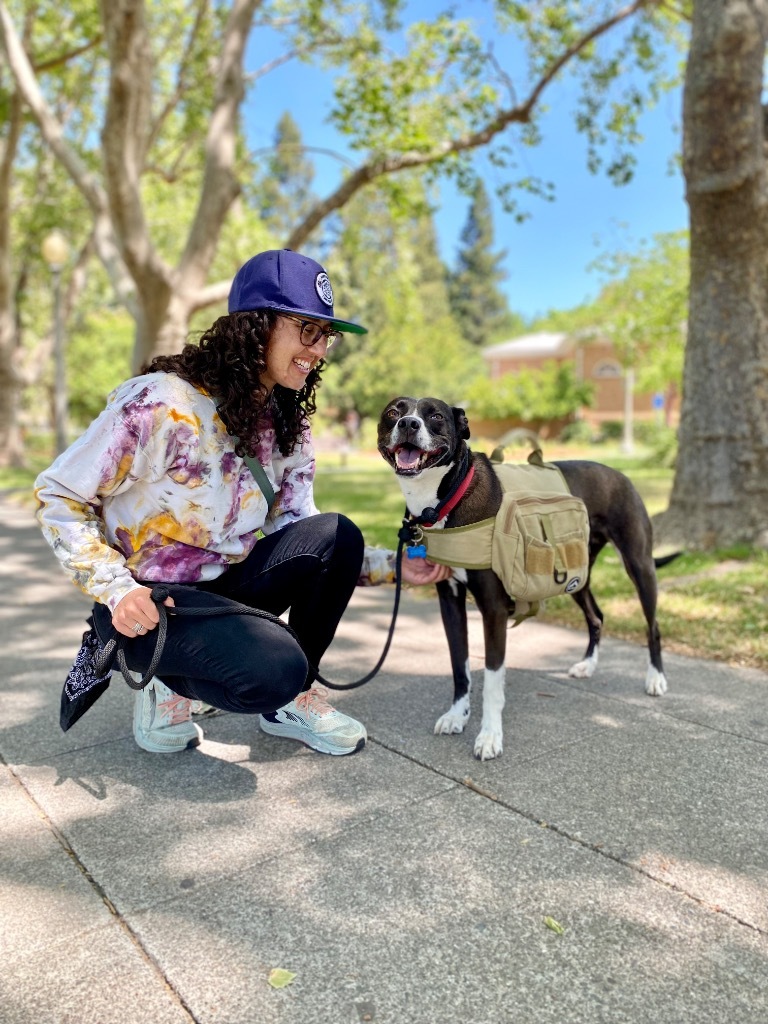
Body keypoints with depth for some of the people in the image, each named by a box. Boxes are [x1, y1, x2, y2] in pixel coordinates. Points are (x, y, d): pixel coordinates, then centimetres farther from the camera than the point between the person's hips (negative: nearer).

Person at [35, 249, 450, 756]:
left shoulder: (288, 426, 1)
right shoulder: (163, 402, -20)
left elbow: (297, 537, -1)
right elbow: (58, 496, -13)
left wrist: (393, 565, -12)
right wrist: (118, 590, -24)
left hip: (227, 585, 7)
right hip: (145, 602, -6)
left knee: (337, 536, -16)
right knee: (275, 668, -30)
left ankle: (294, 698, 2)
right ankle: (171, 688, 3)